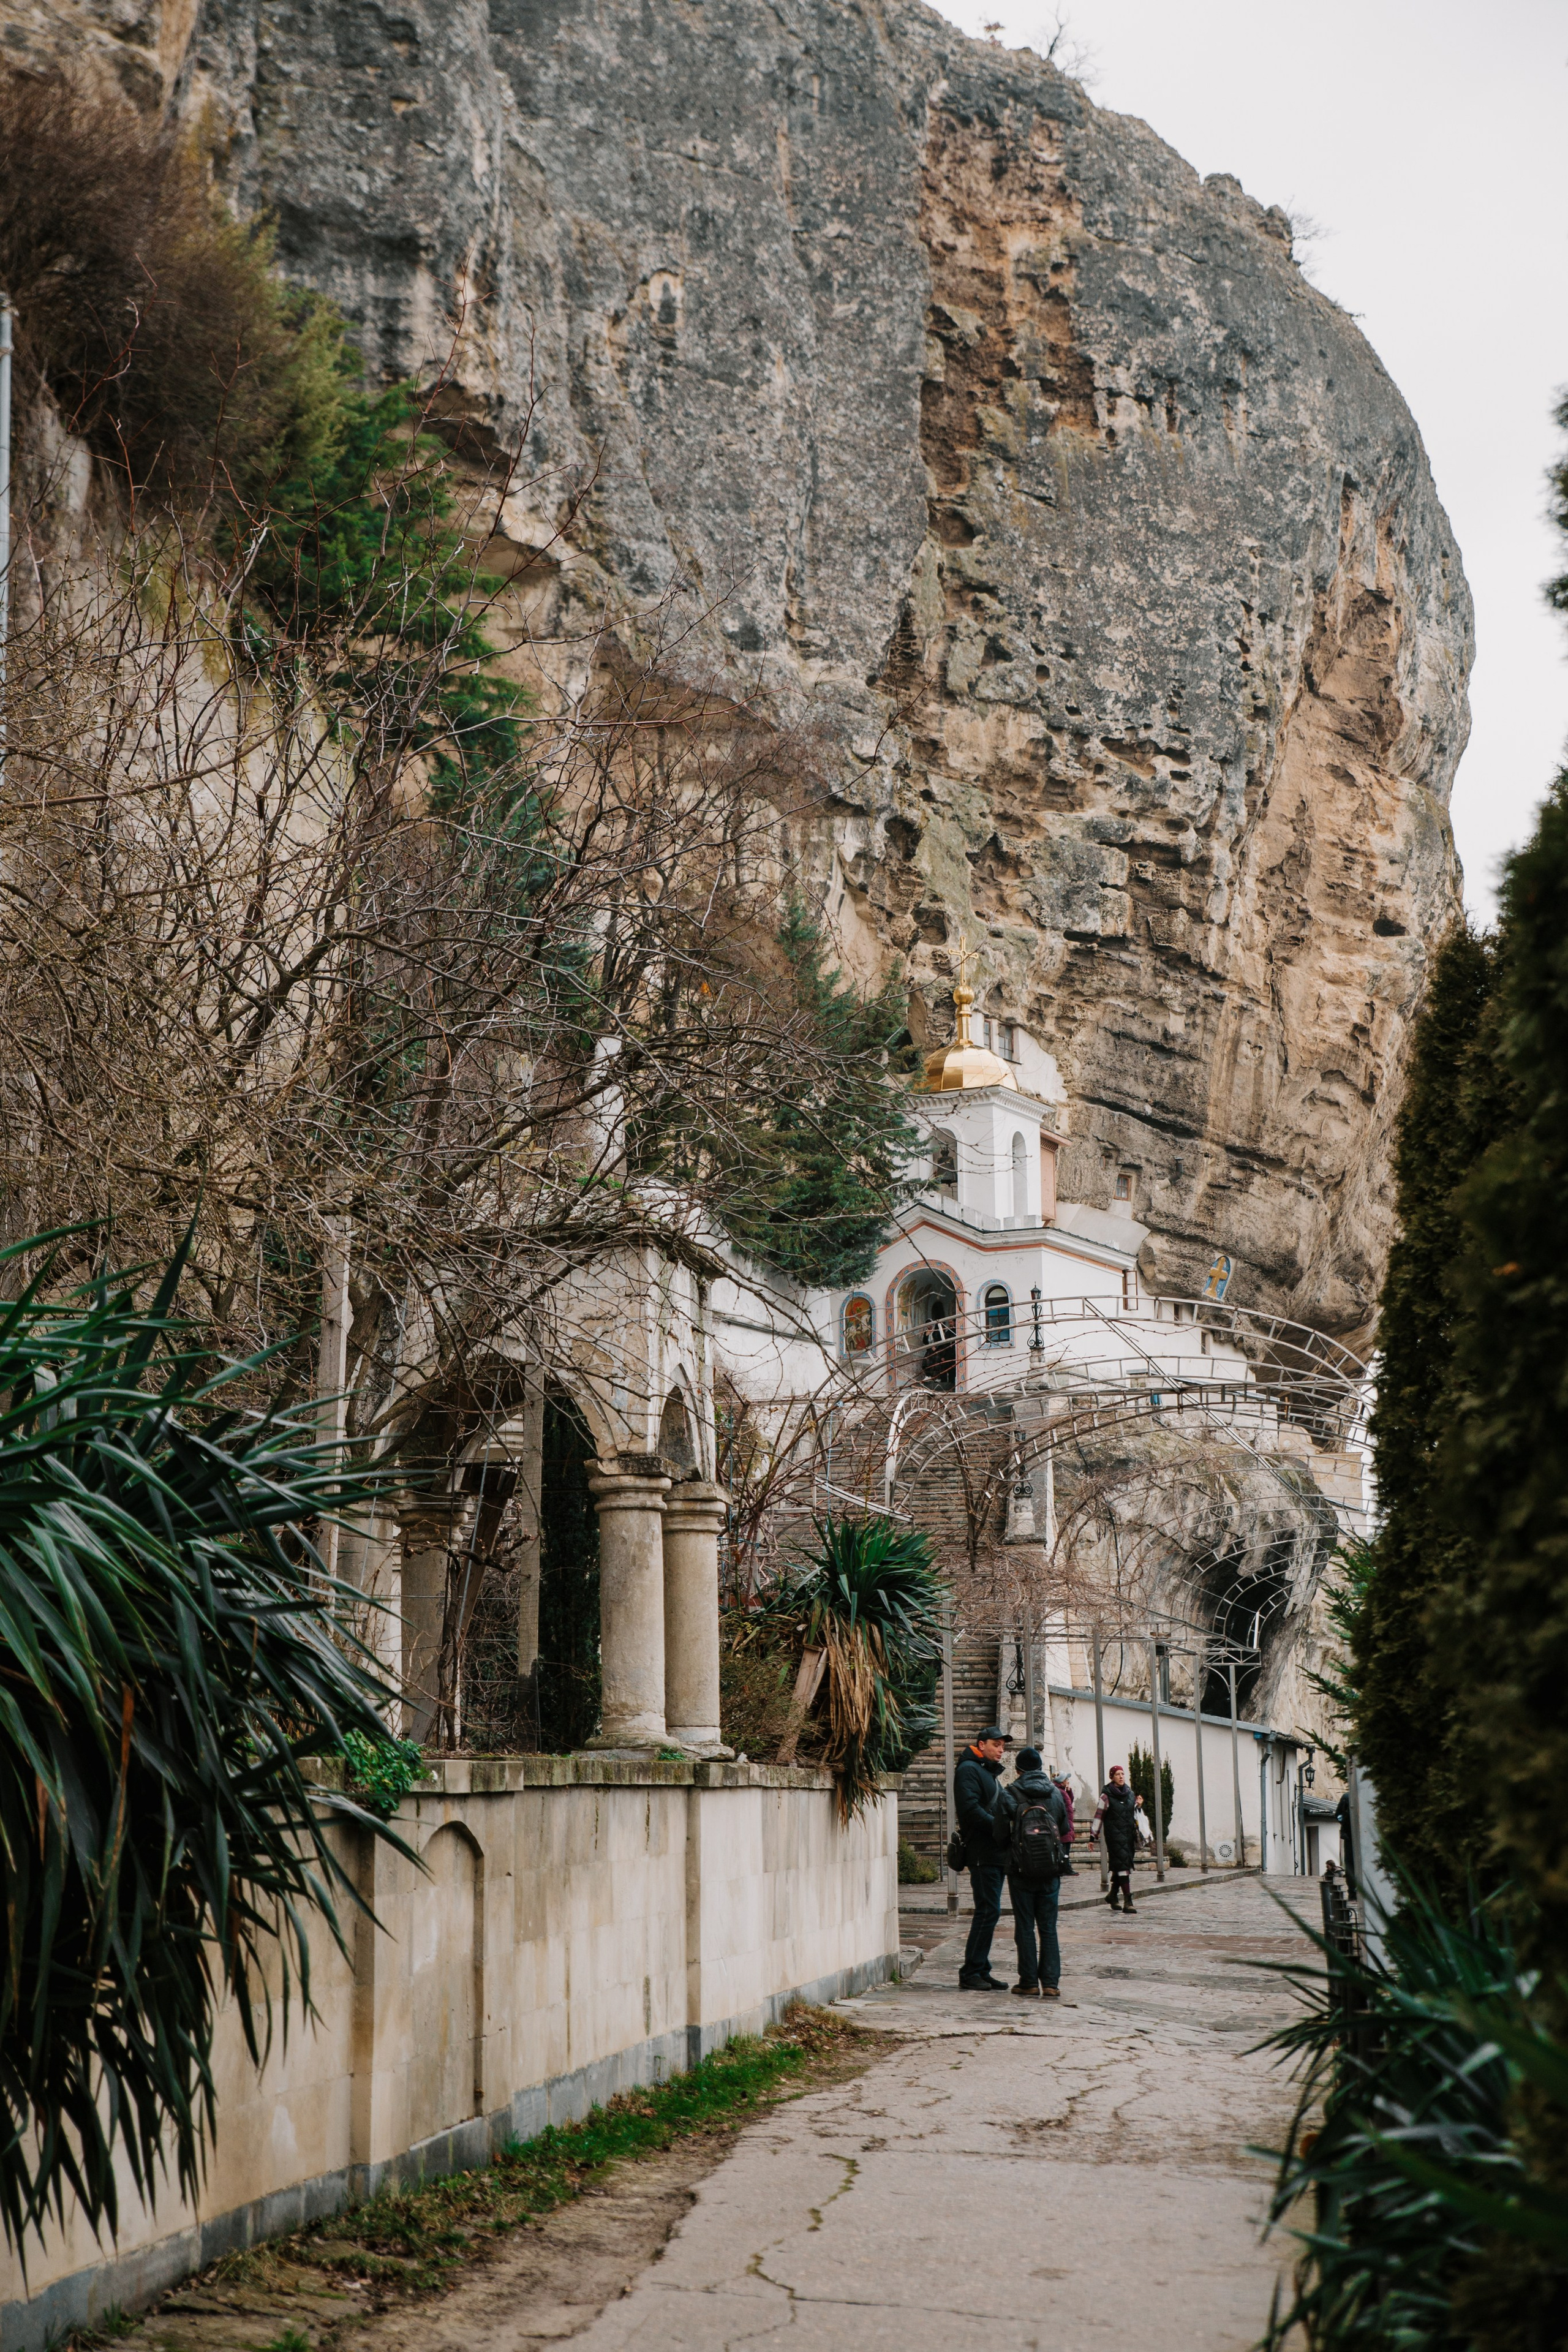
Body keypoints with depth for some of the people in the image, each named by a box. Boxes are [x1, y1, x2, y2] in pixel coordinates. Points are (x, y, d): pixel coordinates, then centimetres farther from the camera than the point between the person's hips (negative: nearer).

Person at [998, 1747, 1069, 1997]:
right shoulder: (1055, 1793, 3)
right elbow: (1065, 1830, 11)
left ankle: (1029, 1983, 5)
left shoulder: (1010, 1794, -7)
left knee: (1025, 1927, 5)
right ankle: (1051, 1983, 3)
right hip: (1051, 1872, 2)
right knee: (1048, 1928, 8)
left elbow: (1000, 1832, -9)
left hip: (1021, 1870, -2)